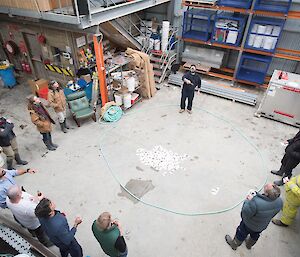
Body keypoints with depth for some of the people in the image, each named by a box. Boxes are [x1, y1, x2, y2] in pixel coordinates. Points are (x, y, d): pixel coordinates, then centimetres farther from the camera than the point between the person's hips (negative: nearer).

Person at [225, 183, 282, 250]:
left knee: (241, 234, 26)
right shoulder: (279, 201, -28)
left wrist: (248, 200, -21)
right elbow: (273, 214, -7)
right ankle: (249, 244, 65)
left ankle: (234, 244, 54)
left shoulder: (256, 202, -48)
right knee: (255, 236, 36)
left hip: (249, 225, -5)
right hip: (263, 226, 5)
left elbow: (245, 214, -31)